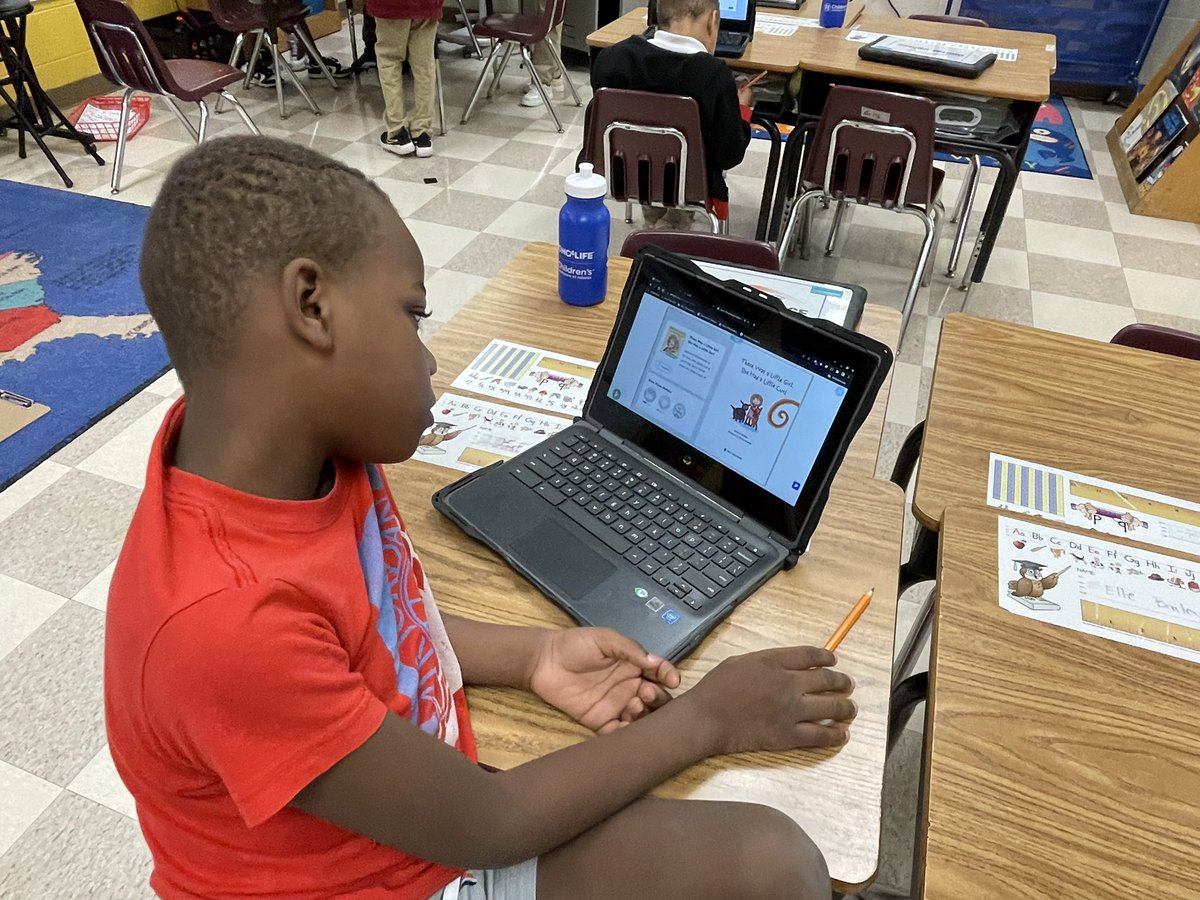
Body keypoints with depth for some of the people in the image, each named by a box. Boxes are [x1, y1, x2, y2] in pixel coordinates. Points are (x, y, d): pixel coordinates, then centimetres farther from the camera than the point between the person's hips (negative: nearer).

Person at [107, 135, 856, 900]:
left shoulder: (300, 435, -16)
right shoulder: (226, 622, -36)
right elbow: (480, 826, -22)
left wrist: (530, 655, -8)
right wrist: (706, 718, -13)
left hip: (422, 801, 5)